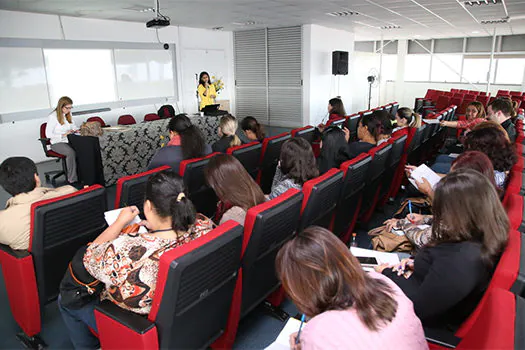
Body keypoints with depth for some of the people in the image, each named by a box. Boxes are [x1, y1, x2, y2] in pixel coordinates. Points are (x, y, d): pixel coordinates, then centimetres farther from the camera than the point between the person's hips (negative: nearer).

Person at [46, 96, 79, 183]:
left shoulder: (68, 114, 13)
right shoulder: (52, 117, -8)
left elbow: (73, 126, 26)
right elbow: (48, 134, -10)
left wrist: (75, 130, 2)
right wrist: (63, 135, -19)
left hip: (69, 140, 6)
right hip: (57, 143, -6)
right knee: (71, 152, -37)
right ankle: (72, 179, -29)